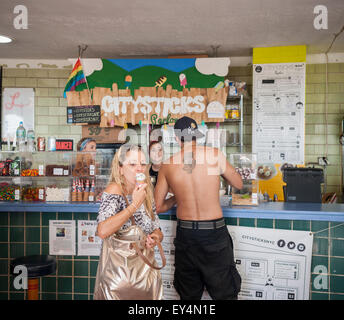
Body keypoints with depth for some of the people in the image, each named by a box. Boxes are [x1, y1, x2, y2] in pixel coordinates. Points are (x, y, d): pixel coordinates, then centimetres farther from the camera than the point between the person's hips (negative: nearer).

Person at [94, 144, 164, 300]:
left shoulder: (146, 194, 2)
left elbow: (157, 230, 12)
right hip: (118, 271, -5)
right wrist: (135, 204, -28)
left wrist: (155, 238, -11)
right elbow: (102, 231, -31)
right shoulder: (114, 189, -16)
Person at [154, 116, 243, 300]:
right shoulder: (215, 155, -8)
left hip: (185, 234, 3)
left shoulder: (168, 165, -2)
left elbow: (157, 207, 3)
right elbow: (238, 184, 6)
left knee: (188, 295, 19)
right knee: (225, 293, 13)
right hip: (214, 232, -2)